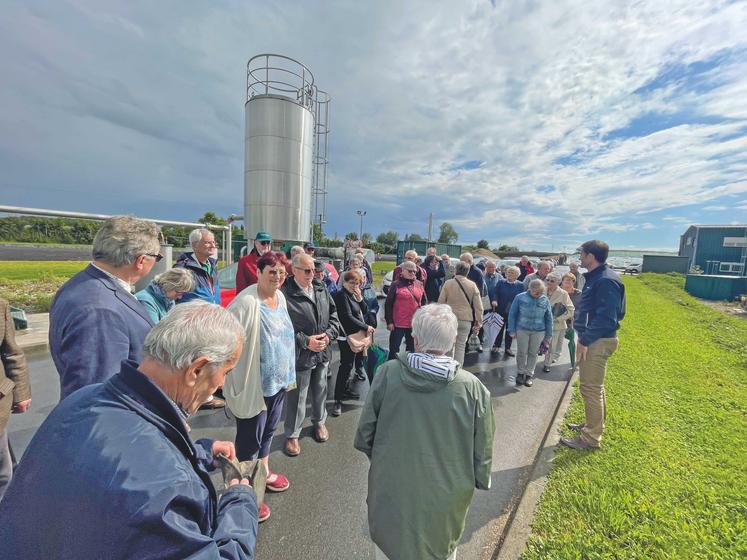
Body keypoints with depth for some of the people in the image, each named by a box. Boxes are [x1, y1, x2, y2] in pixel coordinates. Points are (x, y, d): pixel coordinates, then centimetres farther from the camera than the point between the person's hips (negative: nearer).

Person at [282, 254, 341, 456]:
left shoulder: (321, 288, 2)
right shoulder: (286, 294, -18)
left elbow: (333, 314, 9)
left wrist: (329, 334, -7)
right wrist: (305, 341, -19)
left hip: (323, 351, 6)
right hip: (301, 354, -6)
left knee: (320, 390, 23)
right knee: (297, 396, 10)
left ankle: (319, 421, 47)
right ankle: (292, 435, 31)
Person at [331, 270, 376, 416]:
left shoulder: (354, 295, 12)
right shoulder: (341, 296, -14)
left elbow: (365, 312, 9)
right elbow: (347, 317, -20)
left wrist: (360, 298, -8)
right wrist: (366, 327, -15)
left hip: (356, 335, 8)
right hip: (347, 337, -8)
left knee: (348, 364, 17)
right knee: (346, 365, -8)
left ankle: (346, 390, 30)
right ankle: (338, 400, -1)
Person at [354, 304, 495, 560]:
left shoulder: (388, 372, -20)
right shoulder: (472, 388, -20)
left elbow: (365, 431, -9)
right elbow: (482, 450, -9)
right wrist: (481, 481, 11)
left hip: (391, 491, 0)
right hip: (445, 497, 0)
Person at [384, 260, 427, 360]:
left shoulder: (419, 284, 7)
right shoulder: (396, 284, -5)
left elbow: (423, 302, 14)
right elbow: (388, 304, -7)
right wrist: (389, 321, -11)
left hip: (415, 324, 4)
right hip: (398, 324, -4)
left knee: (412, 349, 16)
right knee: (394, 349, 4)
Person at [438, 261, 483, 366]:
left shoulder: (448, 283, -5)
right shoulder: (472, 285, -3)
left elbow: (440, 302, 0)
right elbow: (478, 306, 0)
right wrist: (479, 322, 8)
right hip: (466, 319, 0)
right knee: (461, 346, 9)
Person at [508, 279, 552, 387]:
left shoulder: (545, 300, -1)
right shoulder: (520, 297, -8)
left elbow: (549, 318, 7)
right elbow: (512, 314, -1)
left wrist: (548, 335, 7)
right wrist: (512, 330, -3)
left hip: (538, 331, 2)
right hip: (522, 329, -1)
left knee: (533, 353, 8)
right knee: (521, 352, 4)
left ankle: (529, 375, 22)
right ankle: (520, 373, 22)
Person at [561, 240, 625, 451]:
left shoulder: (606, 281, -20)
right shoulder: (596, 277, 11)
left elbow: (605, 318, -25)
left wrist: (585, 340, -21)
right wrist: (585, 338, 14)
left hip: (597, 342, -10)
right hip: (593, 340, 10)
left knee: (590, 387, -1)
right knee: (594, 386, 21)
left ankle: (591, 438, 11)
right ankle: (594, 425, 38)